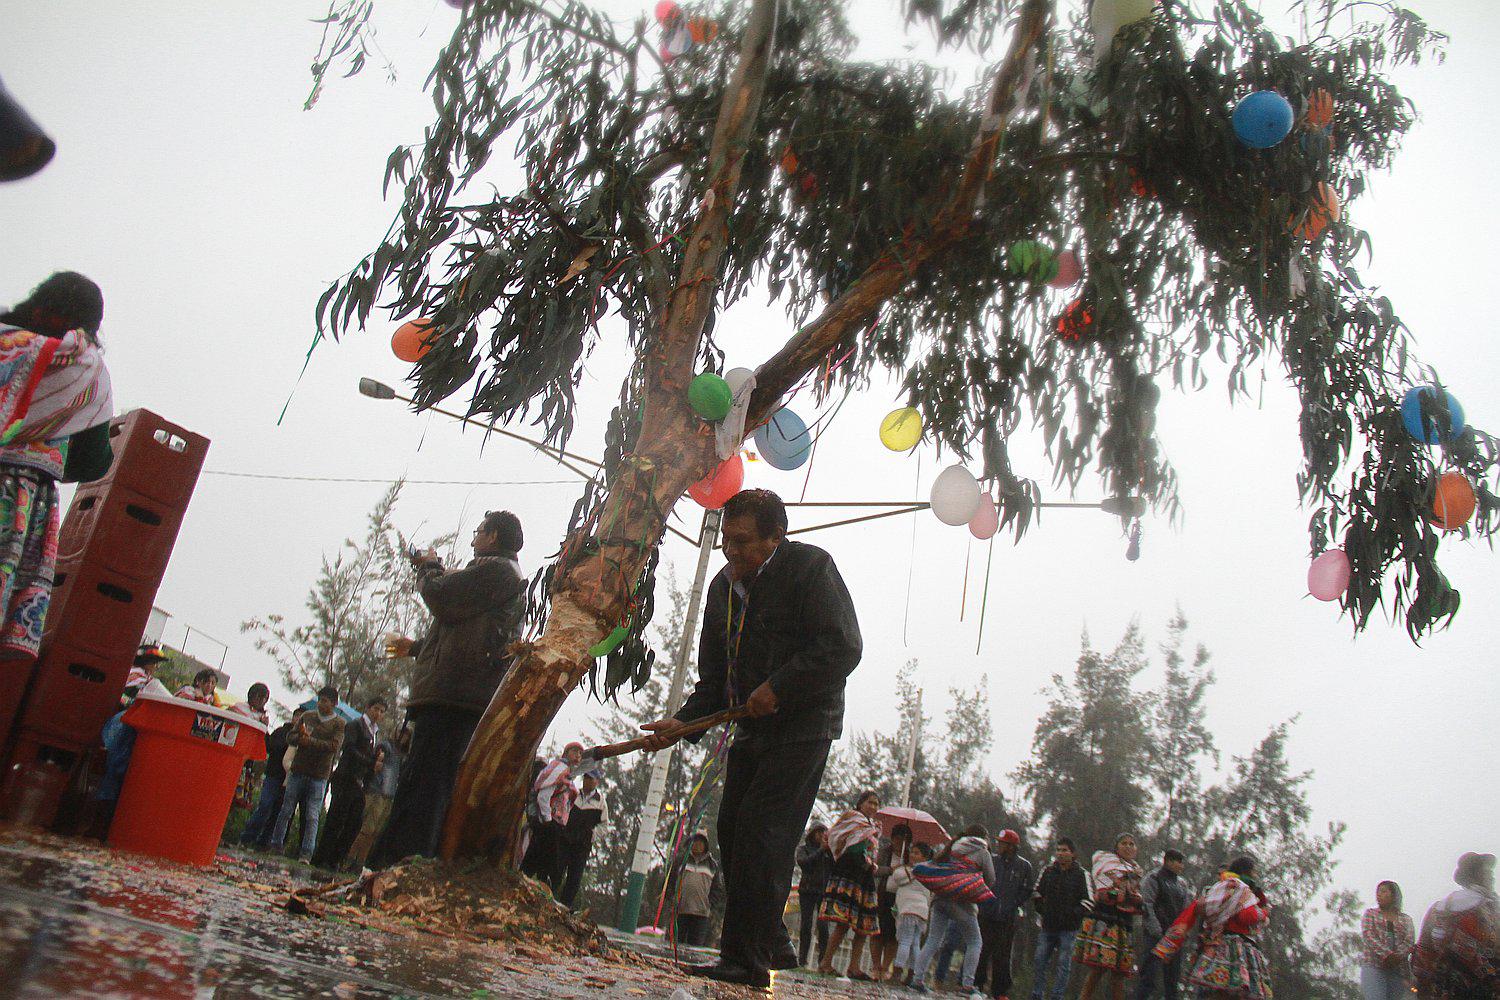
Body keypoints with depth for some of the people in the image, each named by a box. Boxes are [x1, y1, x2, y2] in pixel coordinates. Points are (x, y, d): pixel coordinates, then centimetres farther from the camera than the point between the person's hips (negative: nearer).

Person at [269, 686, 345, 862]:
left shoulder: (339, 723, 1)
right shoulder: (307, 716, 11)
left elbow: (334, 746, -11)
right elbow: (290, 737, 8)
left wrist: (310, 741, -18)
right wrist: (301, 738, -14)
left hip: (319, 776, -3)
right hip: (298, 771, 3)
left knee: (312, 816, -4)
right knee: (286, 810, 7)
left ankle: (306, 853, -2)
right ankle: (276, 845, 17)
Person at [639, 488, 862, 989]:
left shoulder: (810, 567, -11)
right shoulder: (723, 587, 11)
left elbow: (842, 648, -18)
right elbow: (714, 679, 15)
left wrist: (777, 688, -20)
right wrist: (683, 722, -1)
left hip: (802, 727, -8)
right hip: (751, 729, 8)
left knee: (760, 833, -13)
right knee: (732, 831, 7)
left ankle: (746, 960, -4)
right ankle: (773, 944, 22)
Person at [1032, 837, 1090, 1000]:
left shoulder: (1080, 874, -2)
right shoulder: (1048, 871, 9)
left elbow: (1087, 901, -4)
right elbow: (1038, 893, 19)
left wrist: (1074, 915, -12)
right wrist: (1041, 909, 8)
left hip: (1069, 927, -4)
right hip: (1048, 925, 4)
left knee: (1064, 964, -2)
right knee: (1039, 960, 4)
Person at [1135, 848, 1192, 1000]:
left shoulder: (1182, 883, 17)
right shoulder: (1153, 879, -3)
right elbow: (1146, 906, -11)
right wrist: (1157, 932, -17)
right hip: (1156, 935, -6)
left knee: (1173, 975, 6)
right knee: (1150, 975, -11)